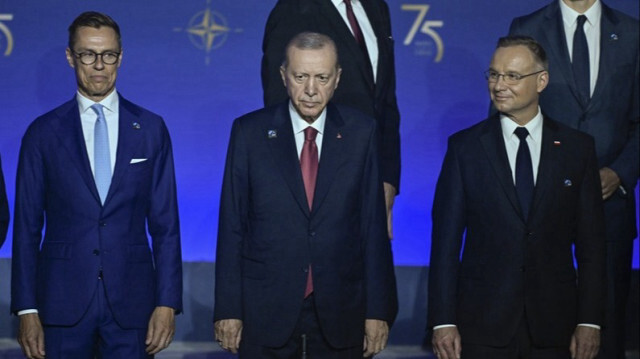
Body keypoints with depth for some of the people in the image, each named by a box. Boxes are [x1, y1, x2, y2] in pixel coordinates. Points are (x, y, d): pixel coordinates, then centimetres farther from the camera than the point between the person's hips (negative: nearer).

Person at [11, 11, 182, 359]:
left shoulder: (151, 129, 5)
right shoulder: (43, 132, 4)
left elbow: (165, 223, 4)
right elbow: (26, 226, 3)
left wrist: (167, 303, -2)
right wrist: (26, 310, -2)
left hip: (131, 304, 1)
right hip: (62, 304, 0)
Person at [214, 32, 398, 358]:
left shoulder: (361, 133, 0)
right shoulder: (249, 132, -1)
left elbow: (373, 225, 0)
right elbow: (232, 225, -1)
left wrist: (378, 309, -2)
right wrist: (228, 309, -3)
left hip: (339, 313, 1)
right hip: (265, 310, 0)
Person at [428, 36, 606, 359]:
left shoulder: (577, 147, 3)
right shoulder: (465, 147, 1)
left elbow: (591, 242, 3)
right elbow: (446, 240, -2)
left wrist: (589, 321, -2)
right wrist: (443, 321, -7)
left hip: (553, 327, 1)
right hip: (483, 324, -1)